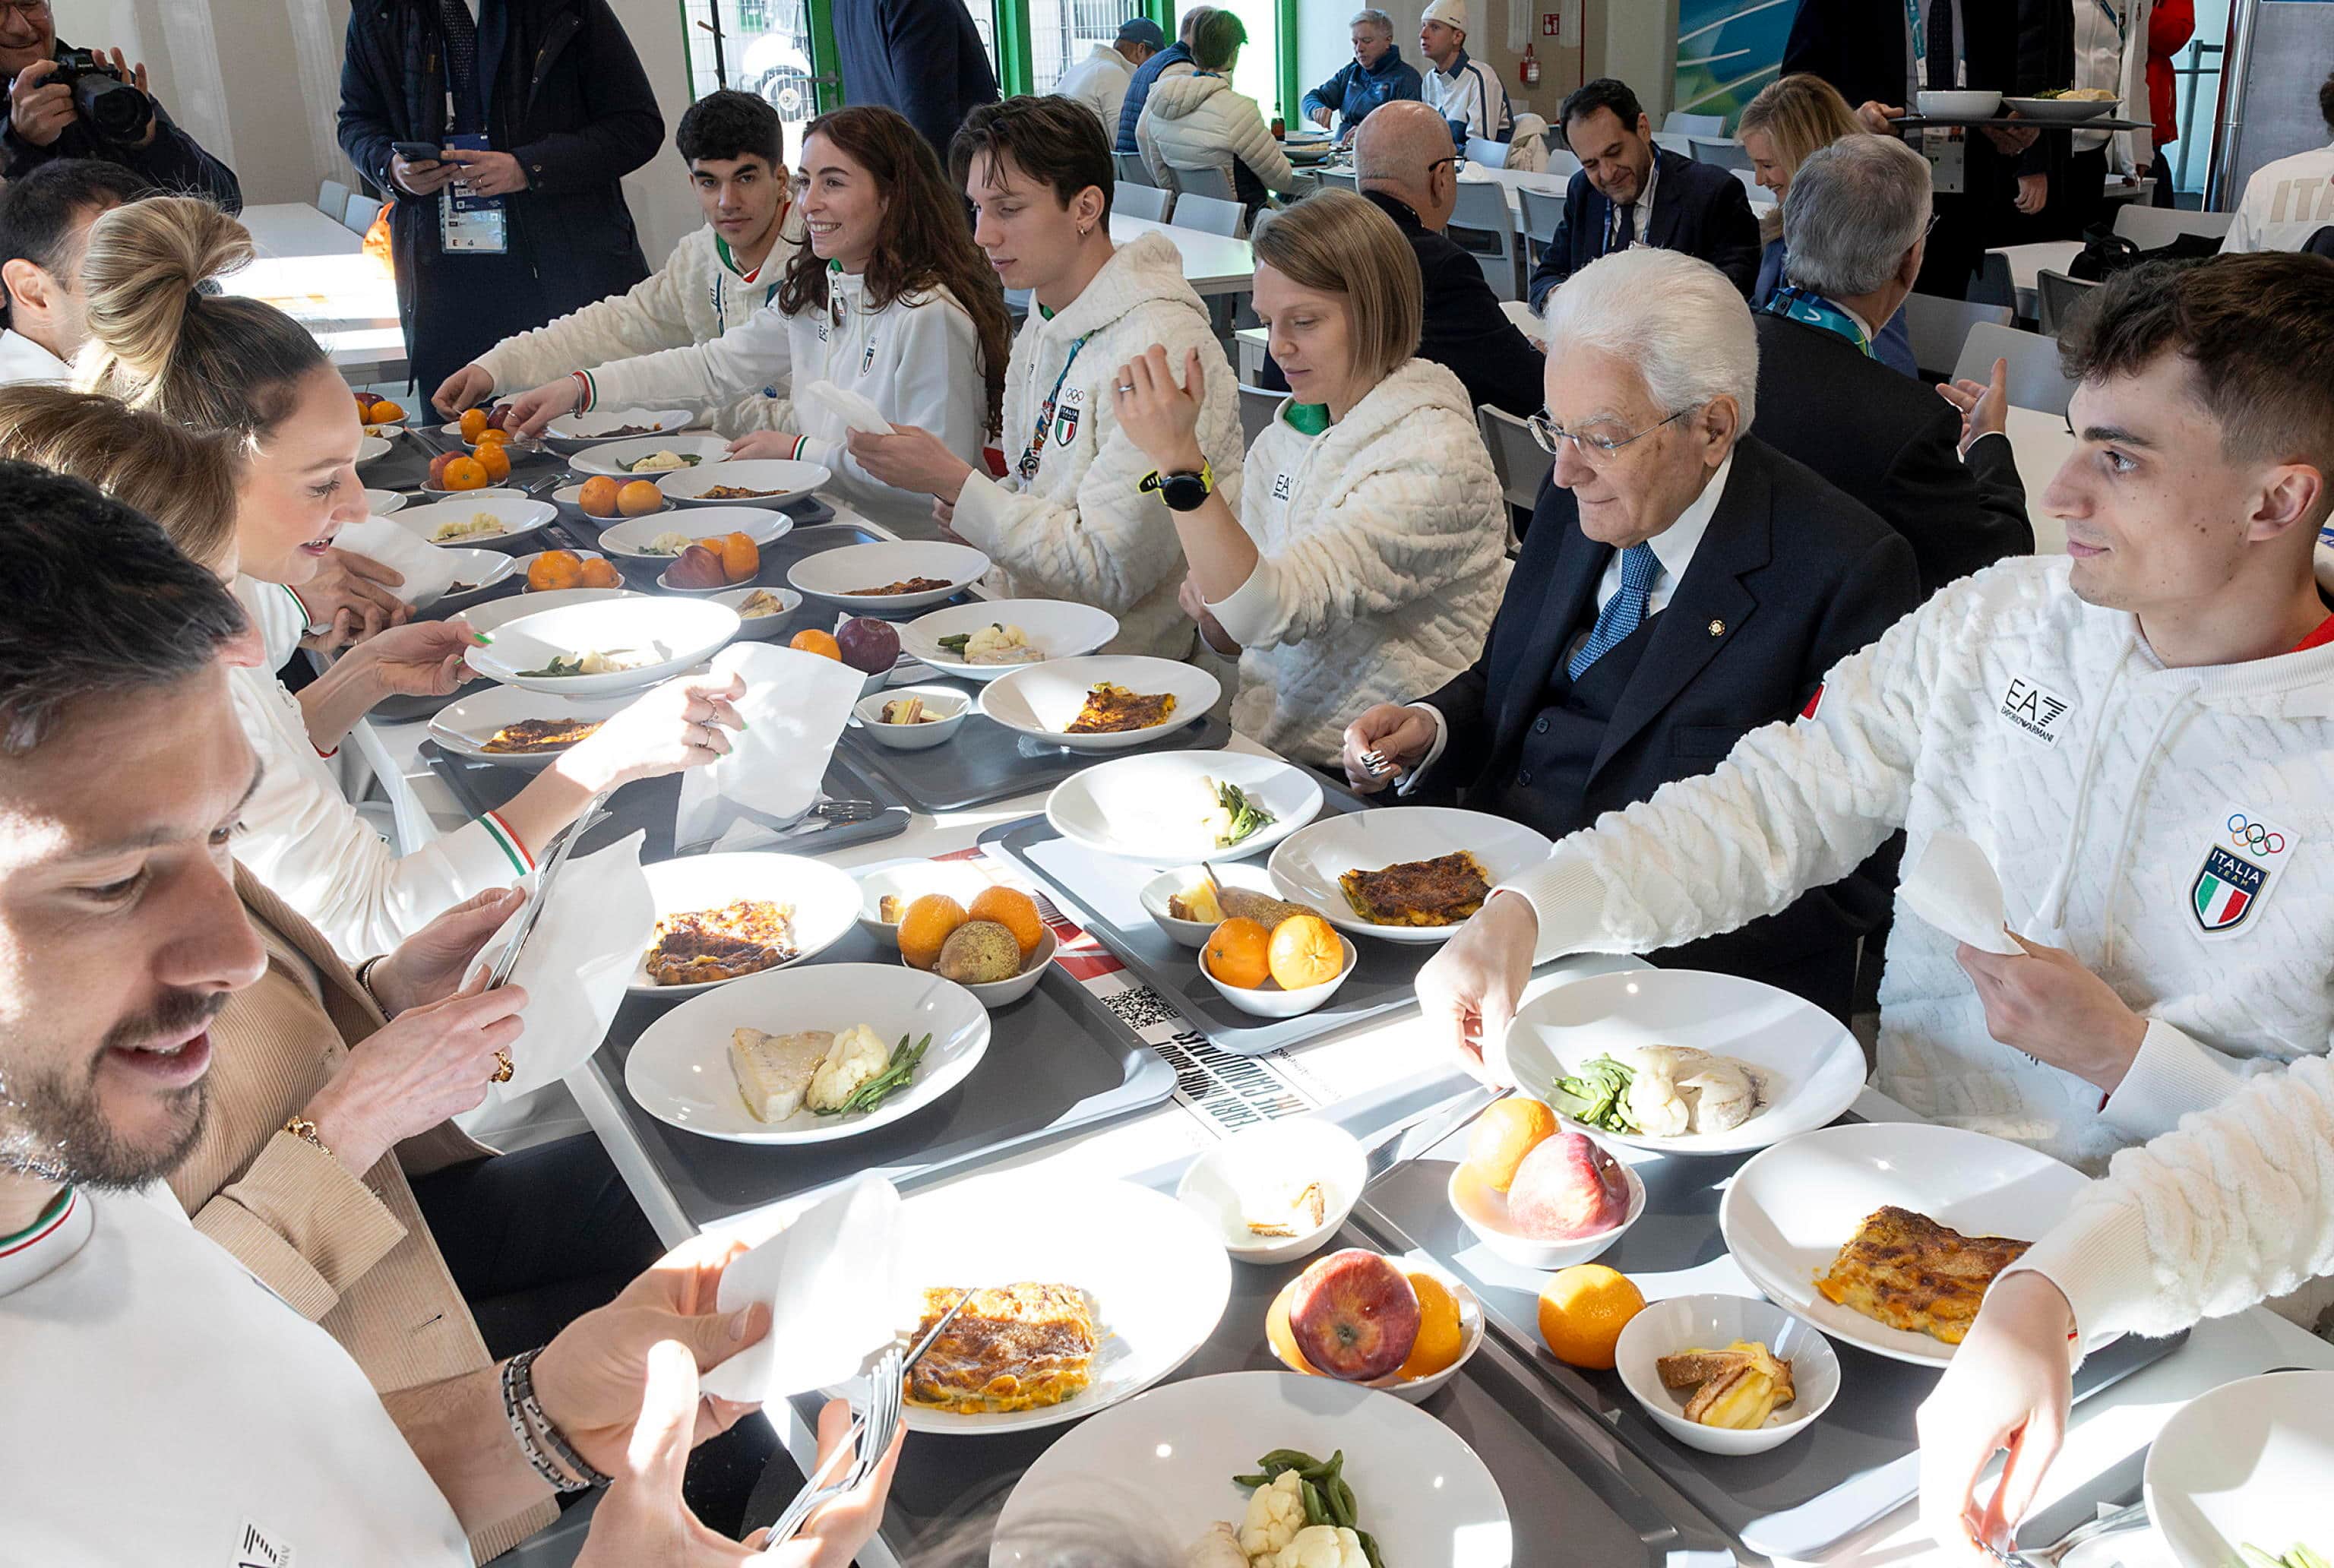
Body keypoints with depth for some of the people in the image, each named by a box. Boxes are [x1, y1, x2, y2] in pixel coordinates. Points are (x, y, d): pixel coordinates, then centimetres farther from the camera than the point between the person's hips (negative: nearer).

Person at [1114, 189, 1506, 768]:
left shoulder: (1433, 455, -14)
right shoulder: (1284, 436, 8)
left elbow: (1272, 612, -24)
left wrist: (1179, 457, -29)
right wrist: (1212, 609, -4)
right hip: (1259, 736, 7)